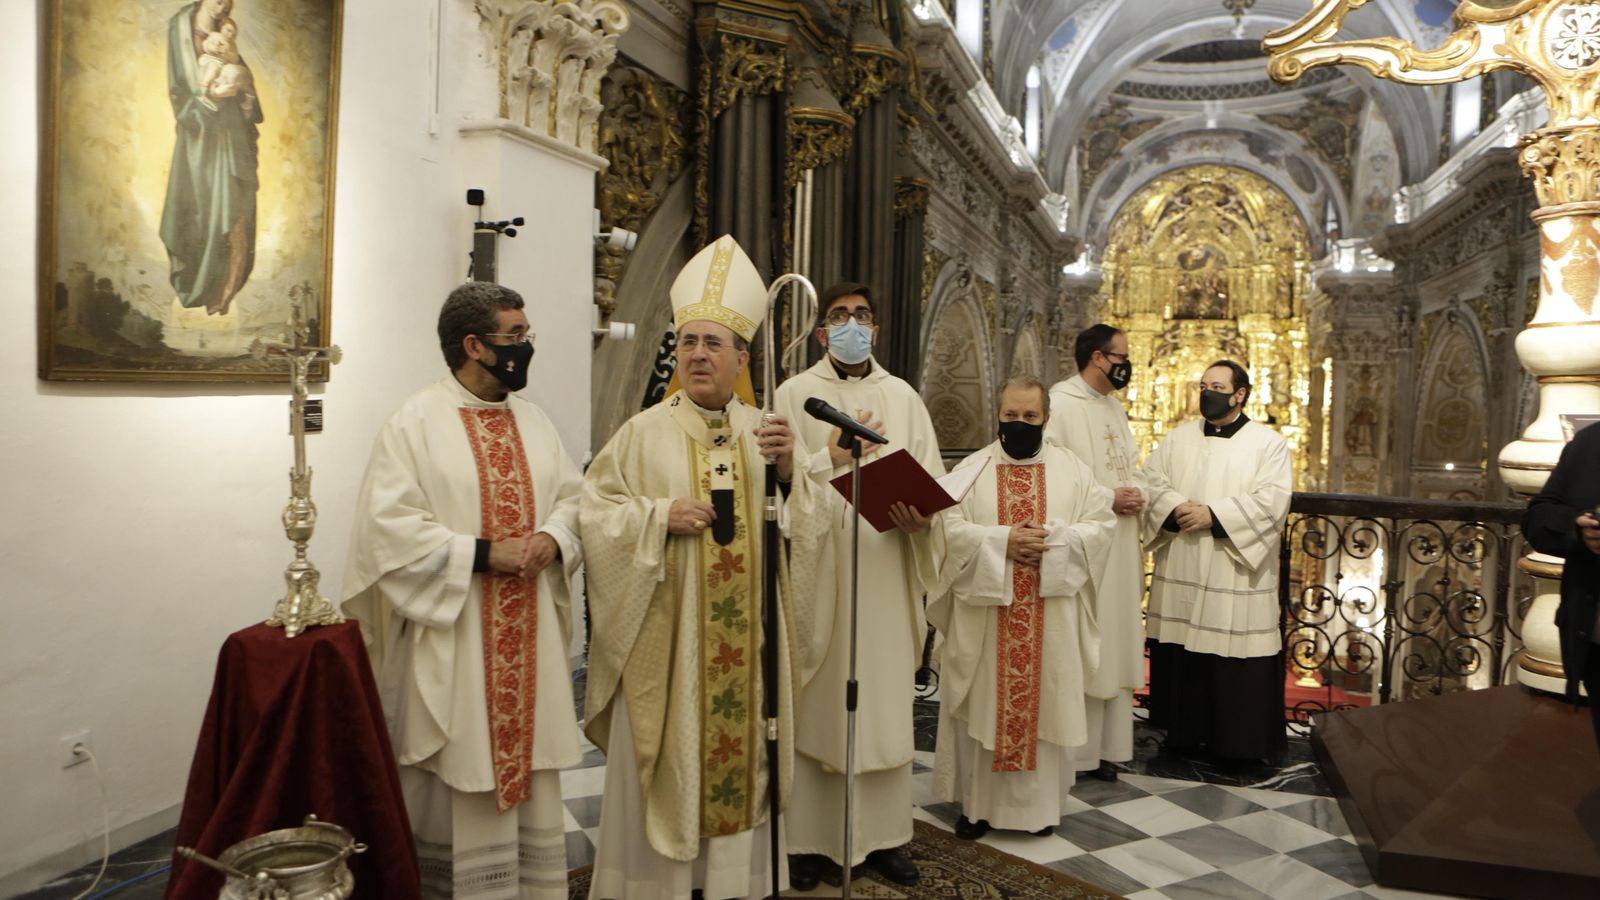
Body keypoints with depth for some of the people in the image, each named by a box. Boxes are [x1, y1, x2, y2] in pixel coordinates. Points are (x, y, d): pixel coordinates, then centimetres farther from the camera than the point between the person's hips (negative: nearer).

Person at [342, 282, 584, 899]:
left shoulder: (534, 421, 10)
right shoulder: (415, 423, -9)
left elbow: (573, 497, 12)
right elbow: (390, 526, -15)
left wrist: (552, 538, -9)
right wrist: (483, 553, -19)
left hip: (530, 638, 6)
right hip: (451, 640, -5)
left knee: (530, 774, 13)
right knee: (457, 789, 5)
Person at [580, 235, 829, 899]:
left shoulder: (765, 433, 7)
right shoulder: (644, 433, -2)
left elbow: (807, 529, 5)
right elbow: (594, 512, -3)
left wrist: (788, 474, -13)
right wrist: (661, 515, -17)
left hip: (745, 639, 3)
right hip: (664, 637, -3)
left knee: (741, 753, 12)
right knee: (663, 767, 6)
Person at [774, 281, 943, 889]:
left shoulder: (903, 397, 12)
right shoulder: (795, 394, 3)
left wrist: (919, 517, -11)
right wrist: (830, 458, -16)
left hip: (886, 572, 3)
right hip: (818, 571, -2)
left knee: (886, 701, 6)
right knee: (816, 703, 1)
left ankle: (883, 836, 20)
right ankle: (811, 838, 14)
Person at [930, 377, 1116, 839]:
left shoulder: (1073, 469, 6)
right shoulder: (972, 468, 2)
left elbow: (1103, 523, -1)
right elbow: (949, 527, -7)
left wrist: (1053, 539, -16)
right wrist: (1002, 541, -19)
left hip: (1051, 616, 1)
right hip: (984, 610, -1)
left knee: (1046, 703, 7)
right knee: (982, 703, 5)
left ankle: (1041, 802, 23)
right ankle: (976, 802, 18)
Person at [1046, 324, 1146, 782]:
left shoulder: (1115, 407, 17)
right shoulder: (1060, 403, -11)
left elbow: (1132, 465, 20)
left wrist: (1136, 493, -2)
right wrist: (1107, 498, -18)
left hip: (1119, 548, 8)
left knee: (1113, 645, 11)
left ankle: (1104, 746, 20)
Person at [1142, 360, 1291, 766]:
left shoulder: (1268, 442, 0)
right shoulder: (1180, 436, 13)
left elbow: (1271, 499, -12)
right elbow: (1151, 478, 3)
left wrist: (1213, 515, -18)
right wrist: (1177, 508, -15)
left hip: (1235, 577, -4)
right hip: (1180, 572, 4)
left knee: (1234, 654, -1)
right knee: (1182, 653, 8)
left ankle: (1240, 741, 12)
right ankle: (1185, 729, 22)